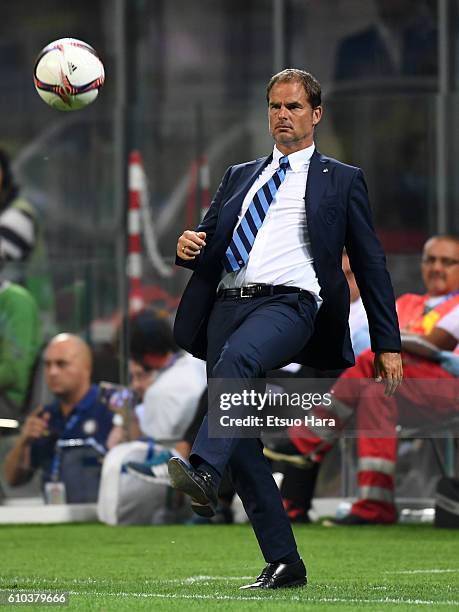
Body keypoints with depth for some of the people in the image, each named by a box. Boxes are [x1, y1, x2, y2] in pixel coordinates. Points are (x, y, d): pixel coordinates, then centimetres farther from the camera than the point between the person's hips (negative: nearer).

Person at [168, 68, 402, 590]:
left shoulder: (341, 181, 15)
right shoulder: (239, 177, 27)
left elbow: (369, 264, 13)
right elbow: (208, 240, 23)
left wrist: (387, 344, 8)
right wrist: (188, 246, -3)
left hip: (290, 303, -5)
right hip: (229, 305, 5)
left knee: (235, 359, -37)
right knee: (241, 441, -3)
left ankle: (203, 472, -54)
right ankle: (283, 562, 1)